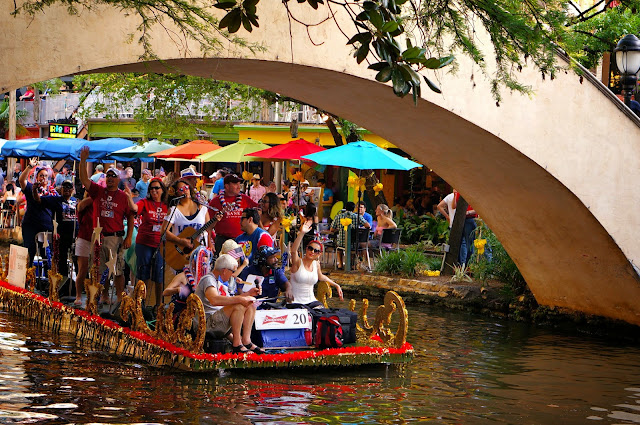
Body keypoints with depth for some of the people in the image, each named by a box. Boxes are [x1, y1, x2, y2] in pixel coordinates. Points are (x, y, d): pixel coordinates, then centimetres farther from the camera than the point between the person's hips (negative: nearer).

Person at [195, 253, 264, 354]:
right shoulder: (208, 280, -13)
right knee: (239, 306, -29)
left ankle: (246, 341, -6)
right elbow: (214, 300, -33)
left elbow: (229, 300, 35)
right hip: (208, 323, -10)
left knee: (251, 306, 7)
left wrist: (248, 294, 27)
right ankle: (237, 344, -22)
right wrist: (240, 299, -33)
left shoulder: (219, 283, 20)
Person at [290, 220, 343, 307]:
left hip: (311, 302, 5)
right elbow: (293, 250, -30)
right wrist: (302, 233, -41)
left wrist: (336, 285, 31)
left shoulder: (316, 264, 8)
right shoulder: (298, 262, -8)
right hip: (296, 303, -5)